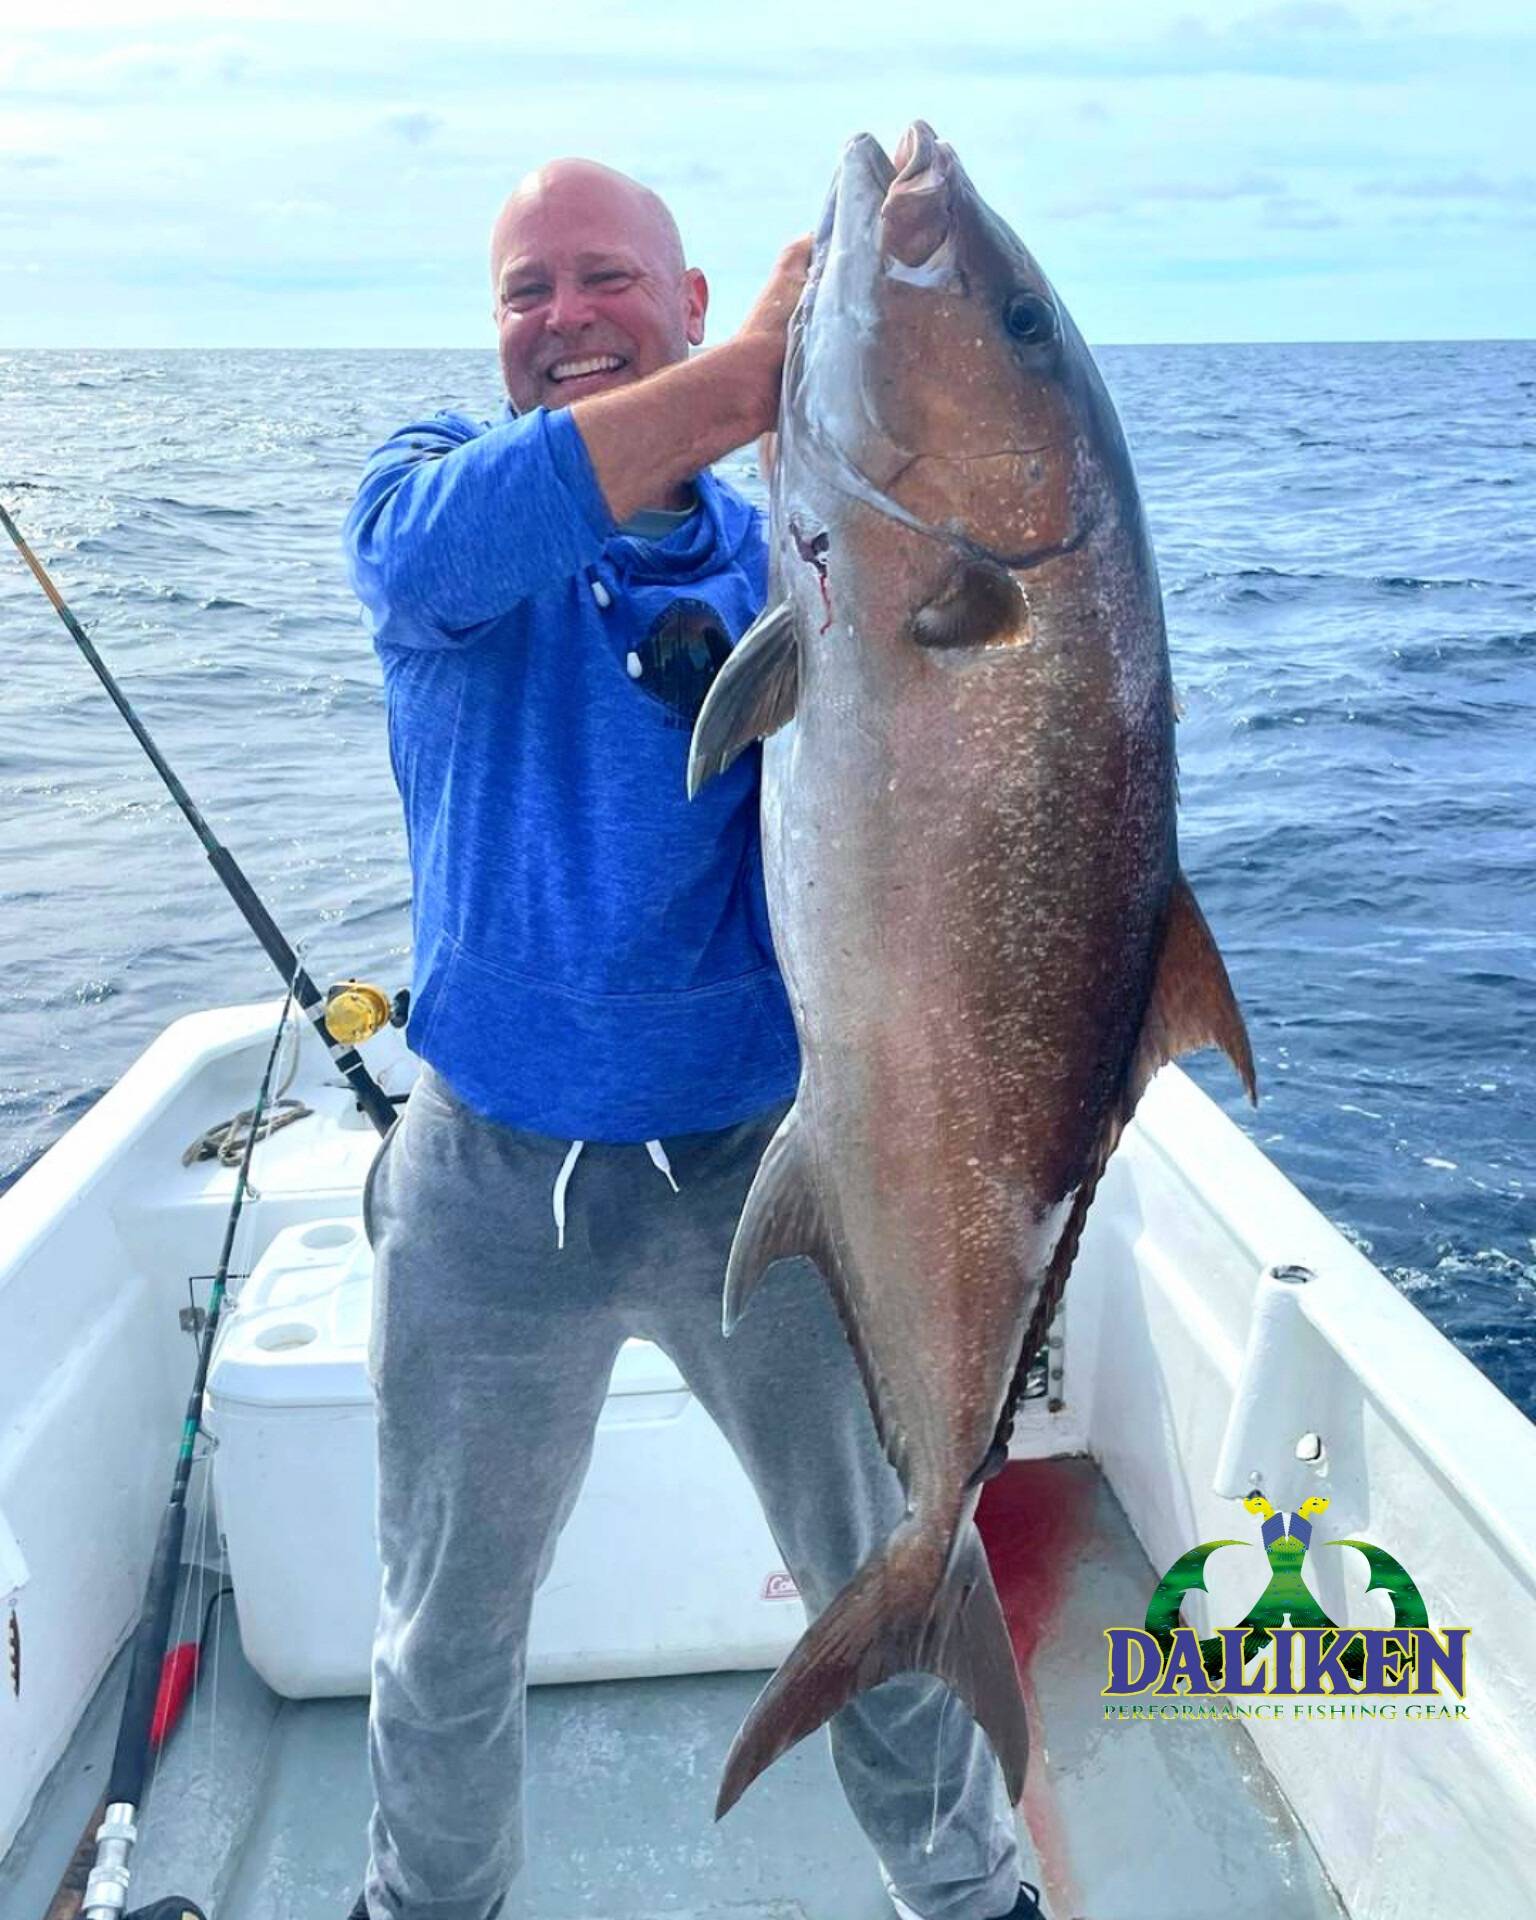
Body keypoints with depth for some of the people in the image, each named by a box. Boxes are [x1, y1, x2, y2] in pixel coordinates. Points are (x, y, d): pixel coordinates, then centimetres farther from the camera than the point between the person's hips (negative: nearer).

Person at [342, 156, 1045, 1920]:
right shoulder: (438, 481, -2)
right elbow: (439, 548, -29)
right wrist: (752, 377, -39)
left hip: (772, 1161, 1)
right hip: (494, 1181, 0)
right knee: (446, 1642, 20)